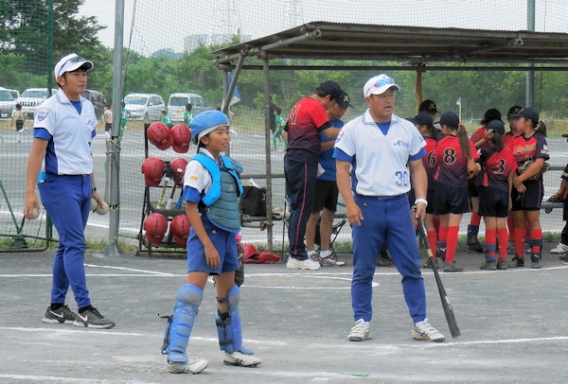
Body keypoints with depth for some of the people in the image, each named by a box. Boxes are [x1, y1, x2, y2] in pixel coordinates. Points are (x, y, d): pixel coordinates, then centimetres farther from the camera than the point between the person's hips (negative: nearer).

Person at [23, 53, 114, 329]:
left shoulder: (88, 108, 12)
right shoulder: (50, 108, -10)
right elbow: (37, 151, -14)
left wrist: (92, 187, 19)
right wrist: (30, 192, -20)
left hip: (83, 183, 7)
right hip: (59, 184, -7)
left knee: (68, 246, 10)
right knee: (75, 244, -12)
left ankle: (56, 308, 17)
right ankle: (84, 310, -13)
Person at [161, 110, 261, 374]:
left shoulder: (229, 166, 10)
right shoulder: (198, 166, -13)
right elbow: (191, 208, -16)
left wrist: (234, 238, 17)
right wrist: (207, 244, -19)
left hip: (228, 235, 8)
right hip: (206, 235, -8)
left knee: (228, 294, 19)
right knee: (193, 292, -14)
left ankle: (232, 349, 33)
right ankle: (175, 355, -16)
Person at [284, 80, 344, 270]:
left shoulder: (299, 105, 19)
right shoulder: (315, 107, -9)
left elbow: (286, 131, 24)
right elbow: (329, 132, -13)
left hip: (291, 159, 10)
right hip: (304, 162, -10)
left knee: (296, 208, 12)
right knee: (302, 208, -8)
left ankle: (296, 253, 14)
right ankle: (297, 256, -8)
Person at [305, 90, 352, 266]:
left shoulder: (340, 124, 15)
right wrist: (334, 143, -23)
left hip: (334, 176, 8)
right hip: (320, 174, -8)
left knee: (329, 215, 10)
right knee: (314, 214, -4)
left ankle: (325, 254, 15)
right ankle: (310, 253, 1)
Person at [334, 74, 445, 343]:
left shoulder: (407, 129, 9)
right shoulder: (353, 130, 0)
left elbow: (417, 168, 13)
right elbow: (342, 169, -1)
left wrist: (421, 200, -1)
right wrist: (350, 205, -11)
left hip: (399, 206, 2)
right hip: (366, 206, -2)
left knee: (411, 267, 1)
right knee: (363, 270, 4)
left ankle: (420, 323, 6)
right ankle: (361, 322, 13)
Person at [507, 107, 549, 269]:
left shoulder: (539, 140, -5)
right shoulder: (514, 140, 9)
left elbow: (539, 163, -16)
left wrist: (520, 178, -16)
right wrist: (515, 182, -11)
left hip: (533, 184, -5)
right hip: (517, 185, 5)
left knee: (533, 220, -4)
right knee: (519, 222, 7)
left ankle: (536, 256, -1)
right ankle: (518, 257, 11)